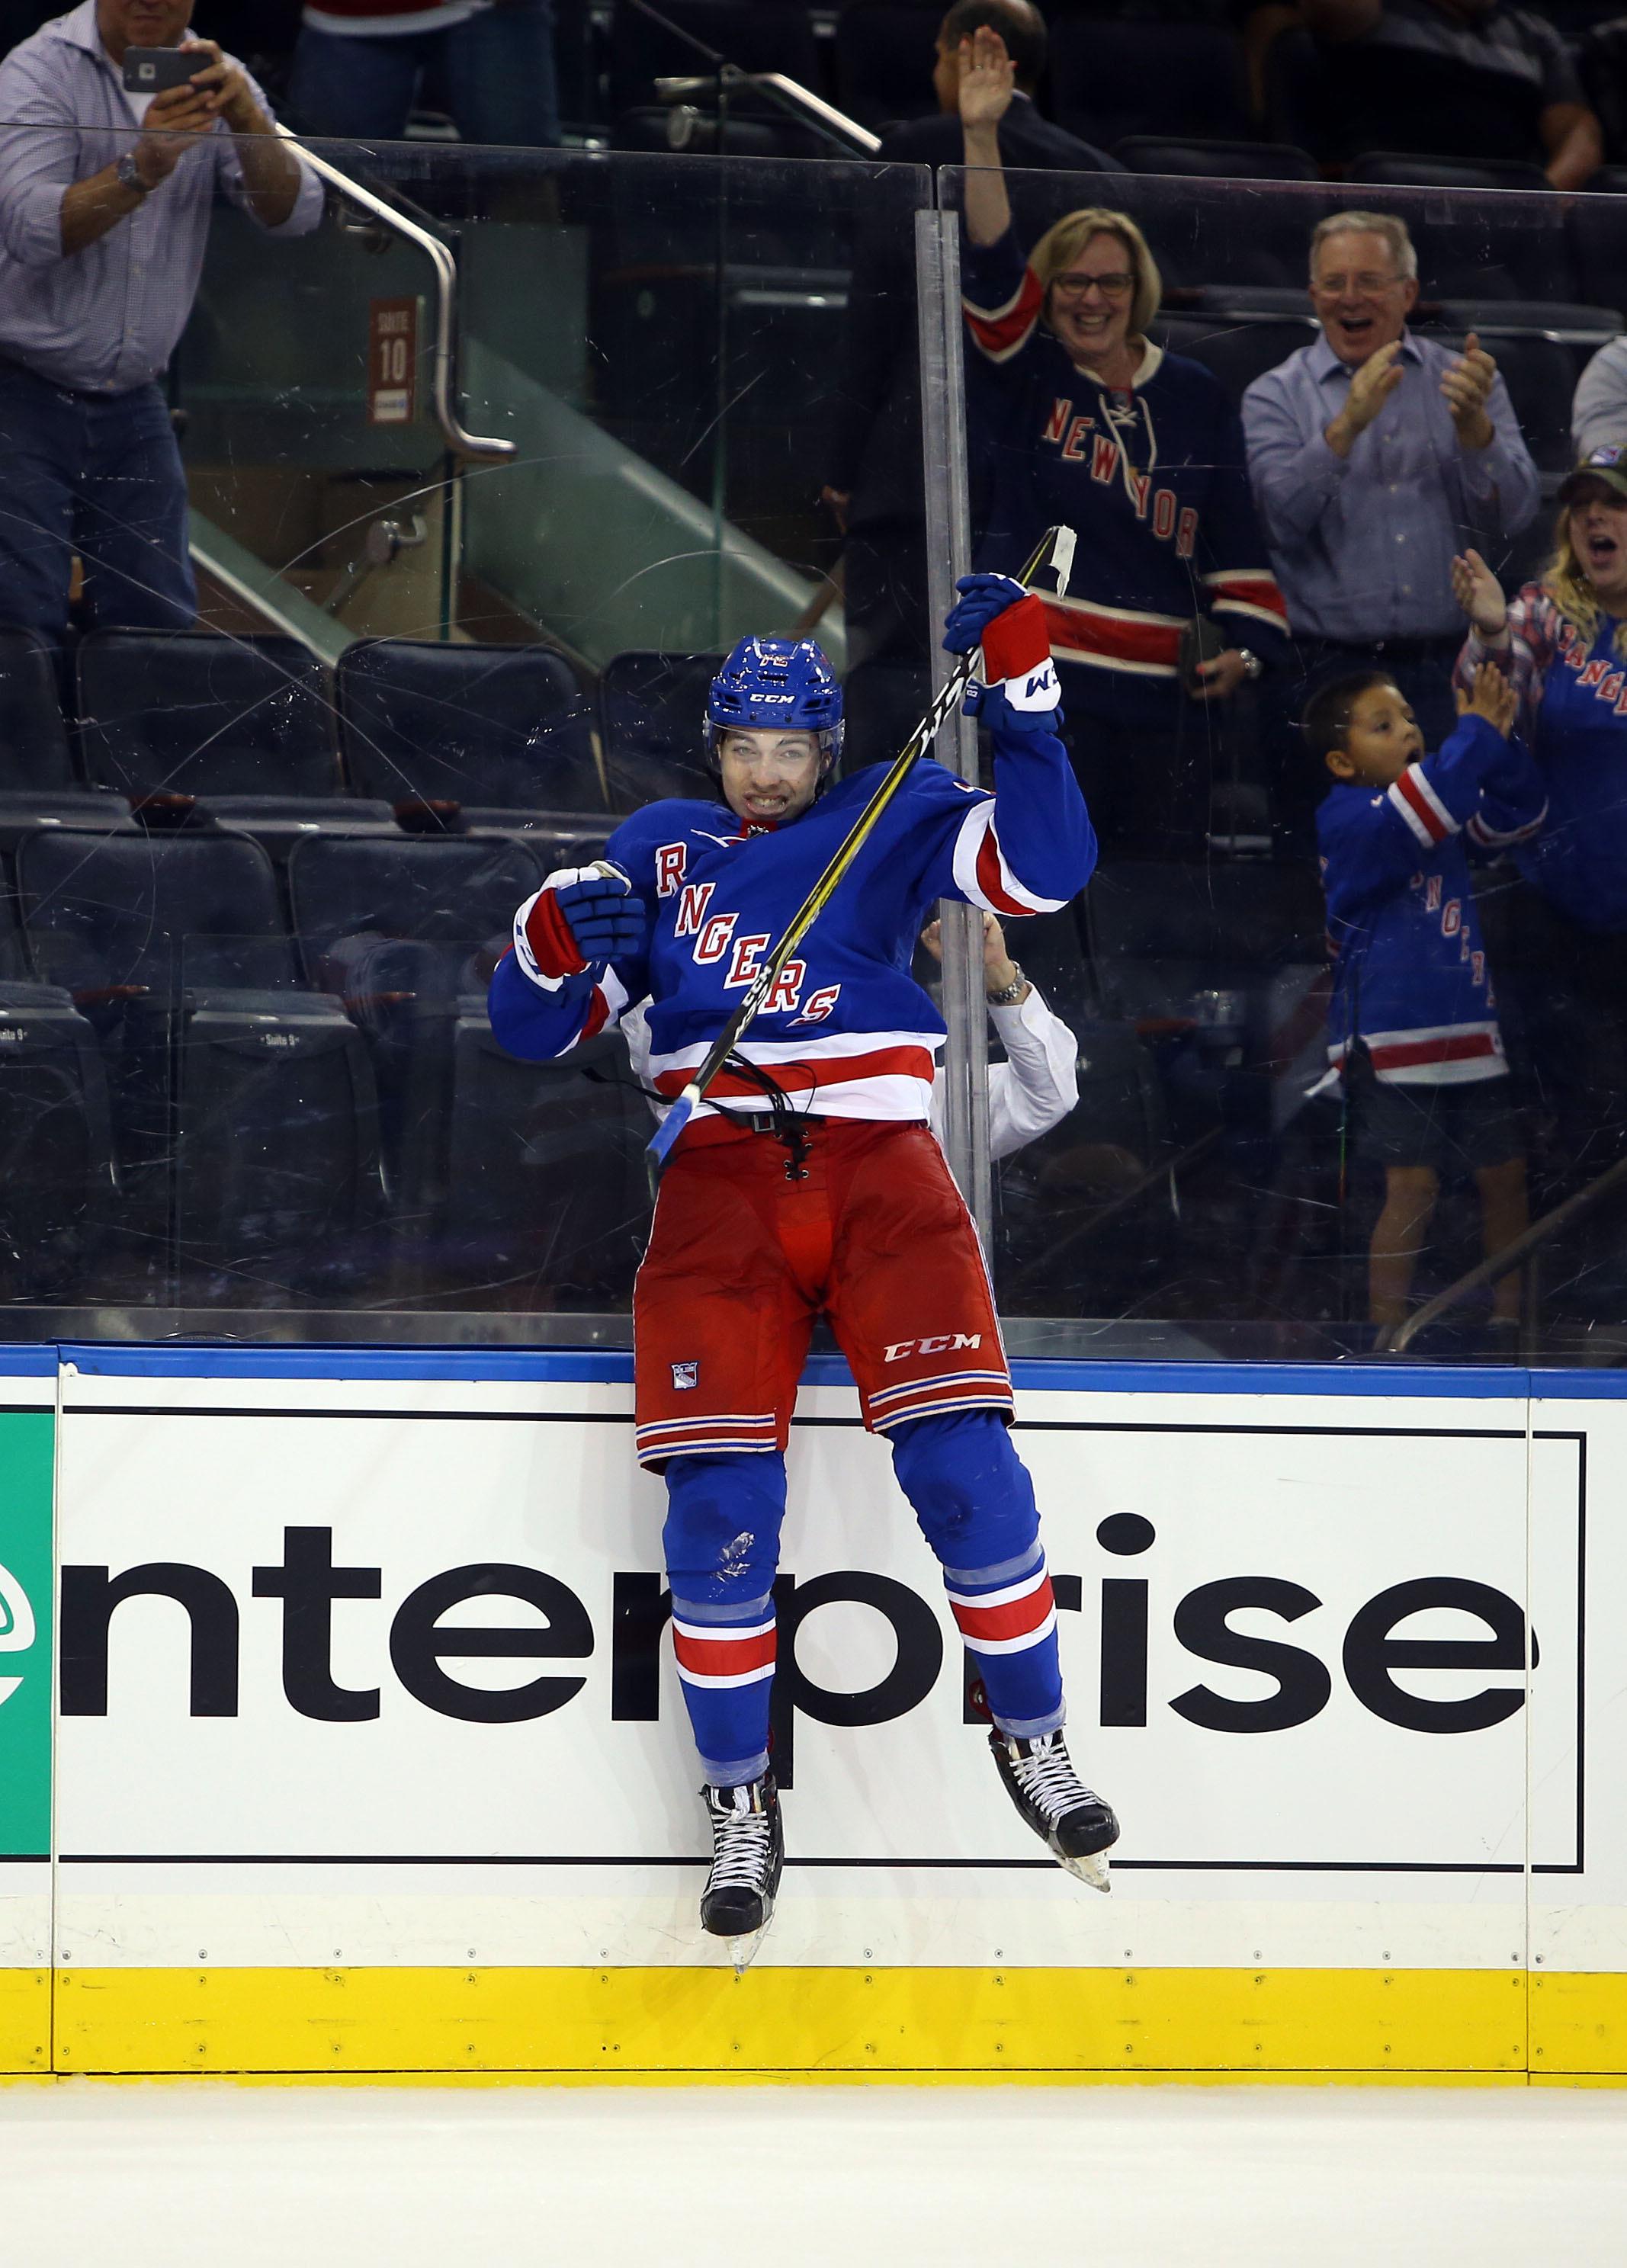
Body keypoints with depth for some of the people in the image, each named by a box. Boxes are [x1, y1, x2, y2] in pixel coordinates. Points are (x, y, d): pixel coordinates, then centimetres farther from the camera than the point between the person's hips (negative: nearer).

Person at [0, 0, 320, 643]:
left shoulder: (212, 81, 6)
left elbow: (295, 213, -7)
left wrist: (247, 120, -25)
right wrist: (140, 170, -36)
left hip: (133, 400, 5)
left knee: (161, 620, -1)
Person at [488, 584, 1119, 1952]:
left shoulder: (893, 824, 10)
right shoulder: (658, 850, 17)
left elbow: (1047, 870, -7)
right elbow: (535, 1028, 17)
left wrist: (1019, 695, -15)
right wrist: (557, 944, -6)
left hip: (879, 1168, -1)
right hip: (718, 1176, 1)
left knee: (961, 1463, -16)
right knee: (721, 1499, -12)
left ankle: (1032, 1734, 4)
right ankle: (739, 1805, 0)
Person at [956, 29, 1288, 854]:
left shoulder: (1196, 399, 11)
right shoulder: (1025, 377, 4)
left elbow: (1236, 535, 12)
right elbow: (992, 270, -11)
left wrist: (1244, 646, 0)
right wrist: (980, 136, -22)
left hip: (1163, 692, 3)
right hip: (1041, 683, -3)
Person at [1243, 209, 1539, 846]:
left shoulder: (1462, 382, 9)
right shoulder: (1276, 397, 5)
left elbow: (1509, 517, -2)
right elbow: (1282, 519, -11)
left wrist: (1472, 423, -19)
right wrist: (1347, 425, -23)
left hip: (1444, 672, 1)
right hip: (1326, 670, -1)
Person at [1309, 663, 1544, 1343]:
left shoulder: (1447, 801, 13)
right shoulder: (1346, 819, -12)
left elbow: (1514, 815, 12)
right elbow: (1413, 816, -30)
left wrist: (1500, 744, -6)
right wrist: (1476, 736, -24)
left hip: (1466, 1032, 8)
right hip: (1390, 1038, -8)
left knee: (1504, 1172, 10)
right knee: (1414, 1184, -11)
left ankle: (1510, 1313, 23)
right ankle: (1387, 1331, -2)